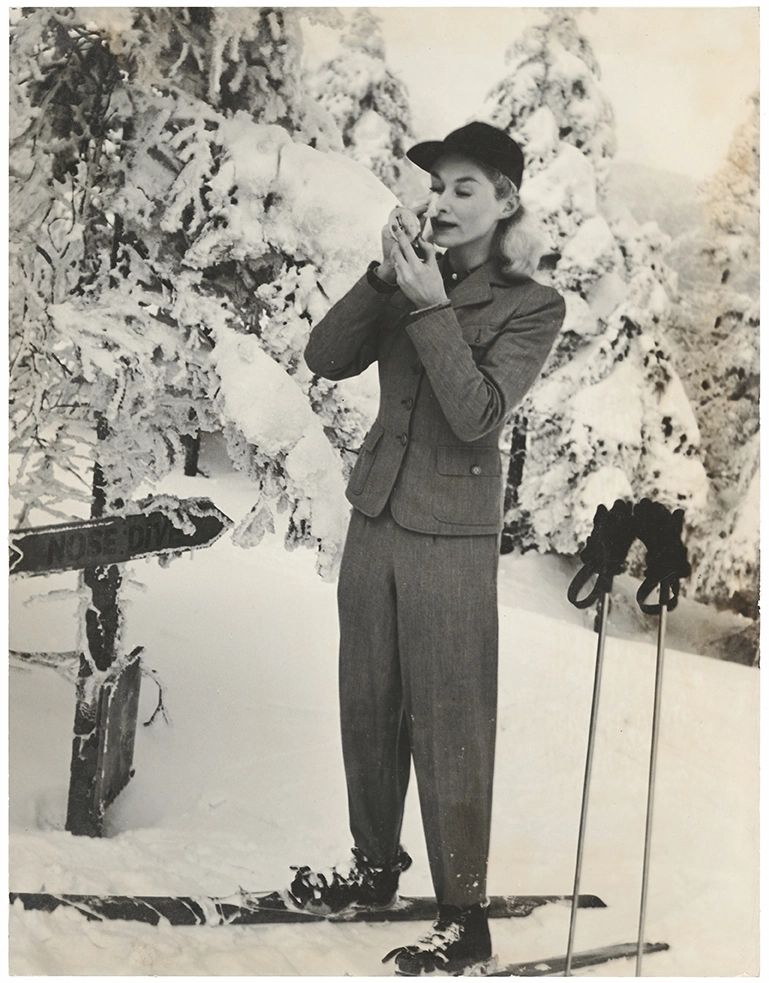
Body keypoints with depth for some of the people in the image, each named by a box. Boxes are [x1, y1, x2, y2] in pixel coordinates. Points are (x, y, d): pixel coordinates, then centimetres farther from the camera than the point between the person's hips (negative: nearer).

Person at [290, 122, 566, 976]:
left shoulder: (532, 306, -5)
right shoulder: (410, 279, 7)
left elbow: (477, 414, -17)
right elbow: (326, 358, -1)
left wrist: (431, 306, -19)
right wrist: (381, 279, -12)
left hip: (450, 535, -5)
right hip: (376, 517, 5)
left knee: (449, 726, -1)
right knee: (368, 706, 15)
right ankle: (375, 865, 34)